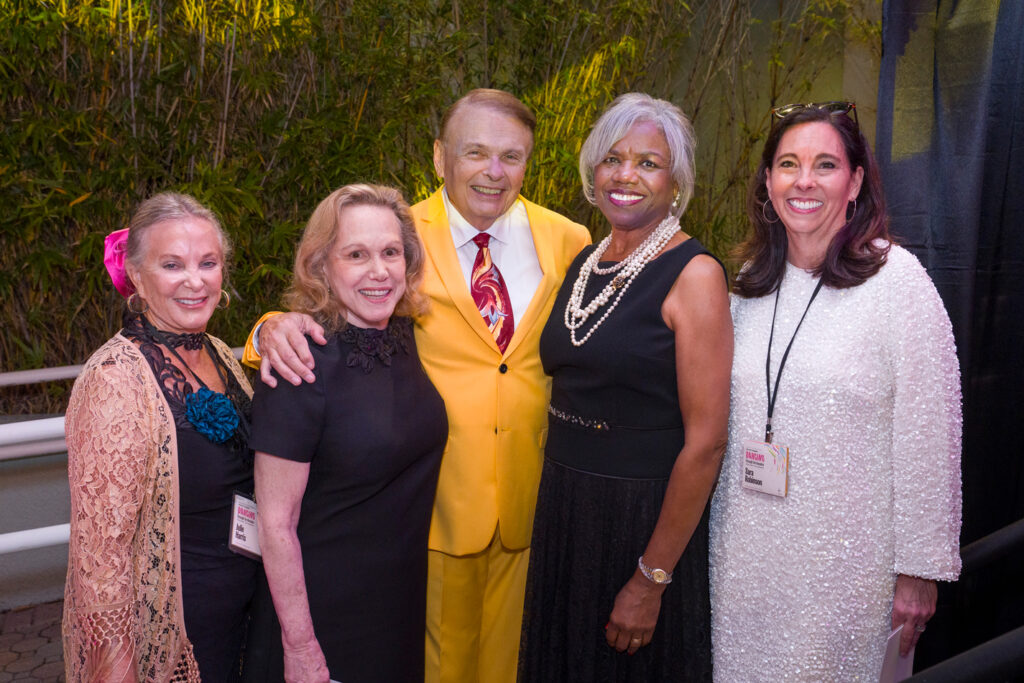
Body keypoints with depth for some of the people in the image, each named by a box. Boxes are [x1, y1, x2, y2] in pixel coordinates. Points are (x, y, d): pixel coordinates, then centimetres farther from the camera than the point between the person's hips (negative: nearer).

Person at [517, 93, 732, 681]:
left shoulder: (694, 274, -14)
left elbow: (705, 441, -17)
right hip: (563, 510, 6)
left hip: (644, 518, -6)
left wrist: (651, 581, -16)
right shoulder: (583, 264, 7)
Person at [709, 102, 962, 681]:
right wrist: (713, 535, 12)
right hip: (745, 553, 5)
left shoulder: (897, 279, -12)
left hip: (845, 561, -4)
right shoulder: (752, 284, 4)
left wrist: (920, 571, -10)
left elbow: (929, 435, -12)